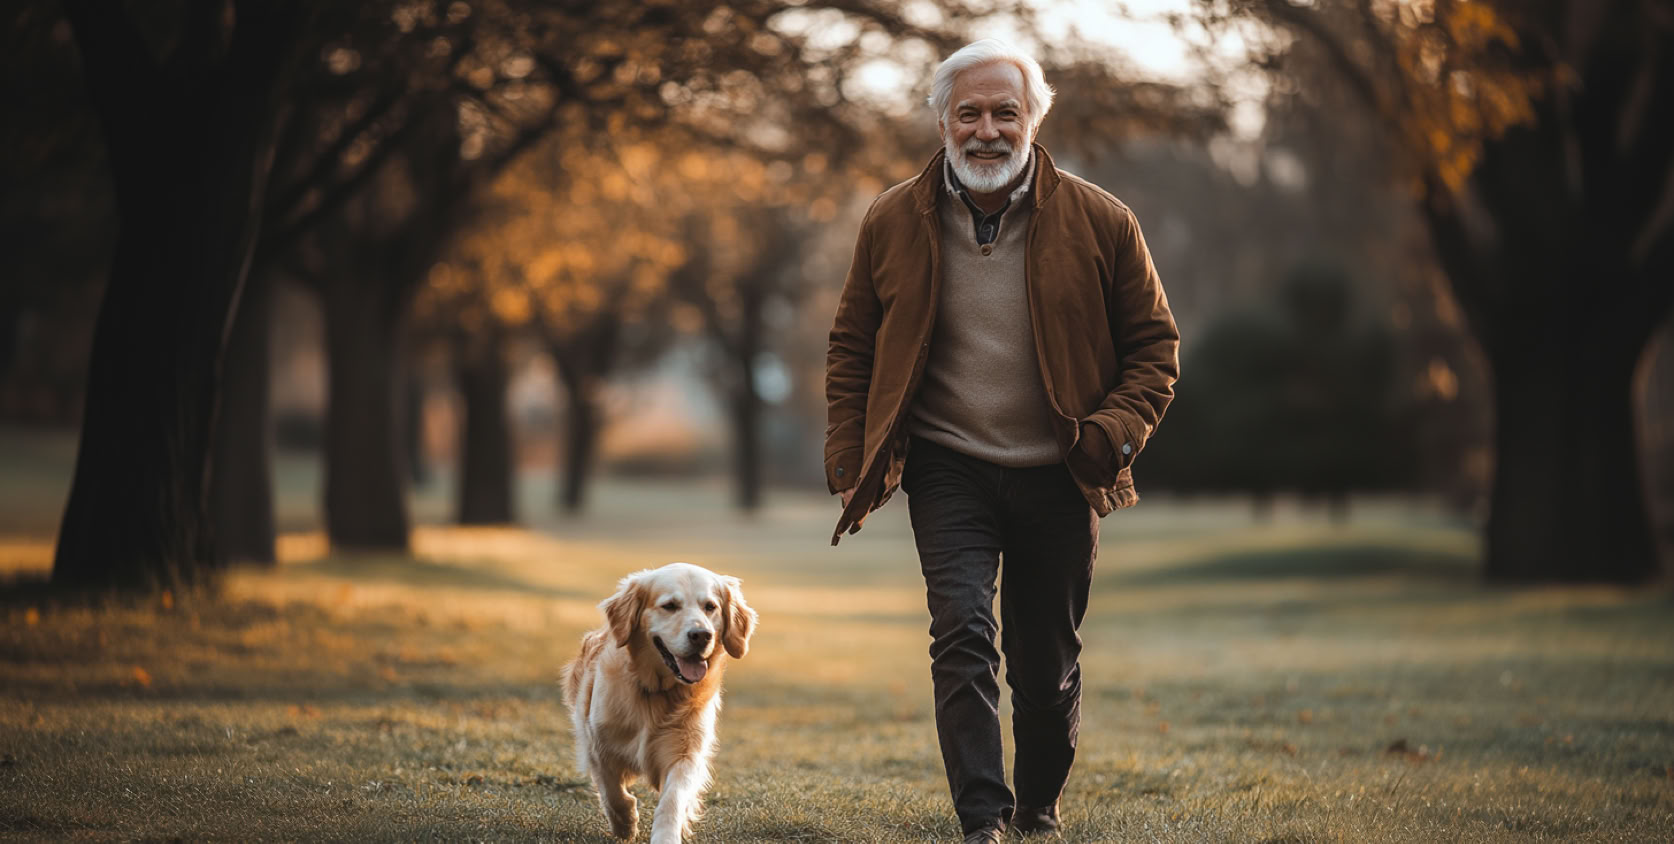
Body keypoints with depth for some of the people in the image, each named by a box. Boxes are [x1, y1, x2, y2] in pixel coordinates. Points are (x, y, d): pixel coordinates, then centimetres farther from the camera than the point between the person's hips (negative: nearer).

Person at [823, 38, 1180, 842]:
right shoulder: (893, 222, 0)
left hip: (1057, 476, 1)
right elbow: (851, 344, 10)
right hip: (948, 471, 0)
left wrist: (1116, 431, -10)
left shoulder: (1099, 222, -3)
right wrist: (850, 457, 0)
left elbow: (1154, 342, 5)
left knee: (1049, 662, 11)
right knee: (962, 633, -17)